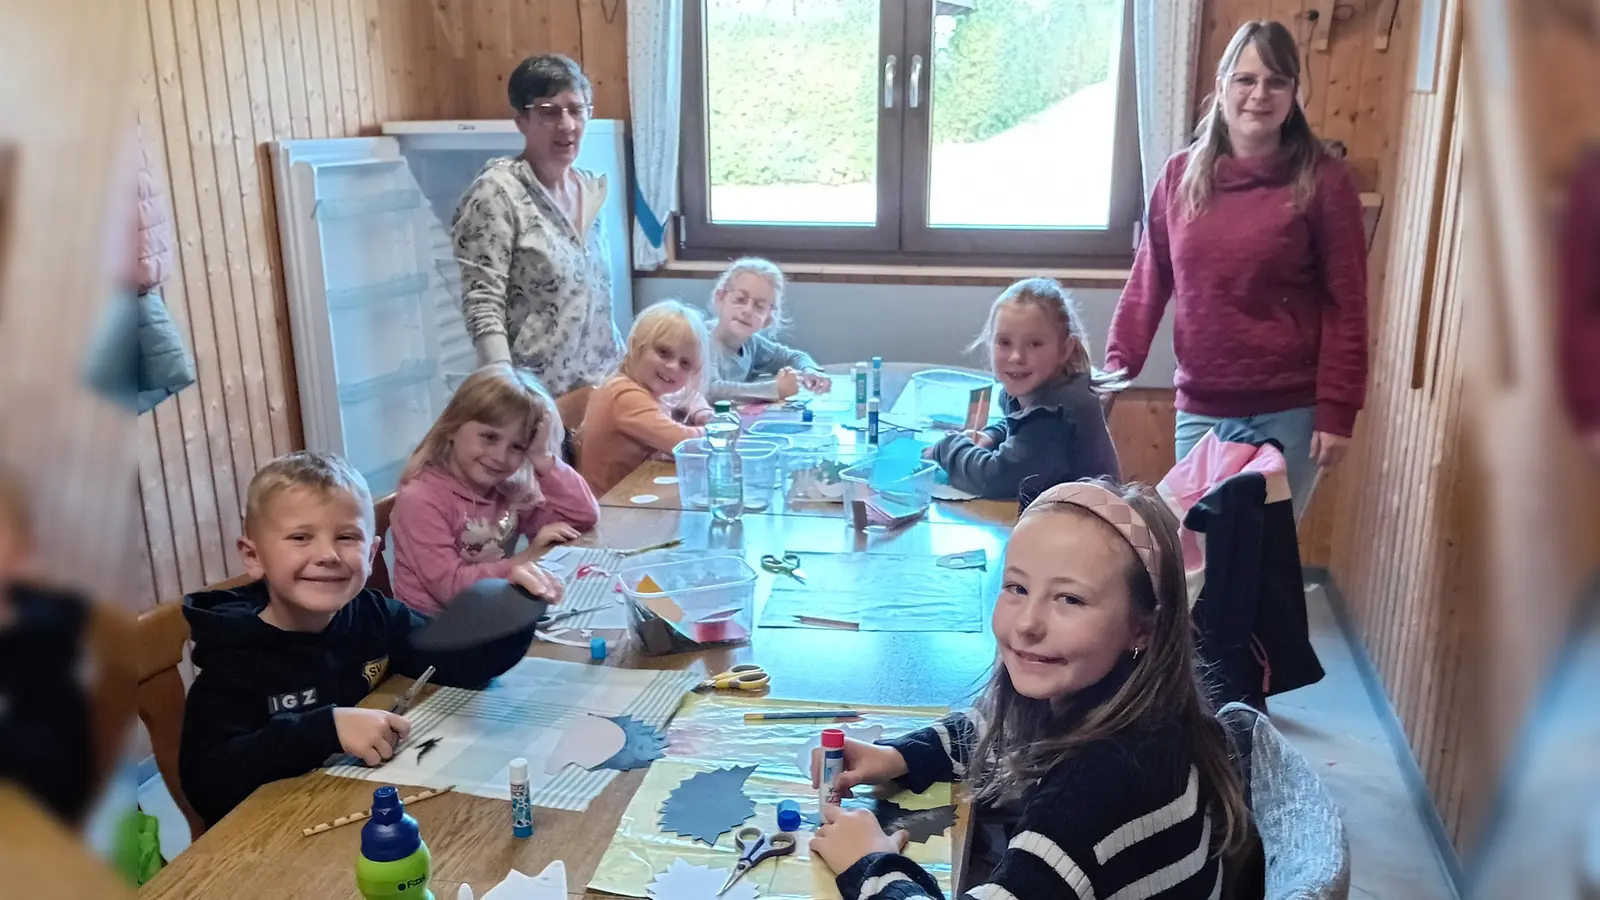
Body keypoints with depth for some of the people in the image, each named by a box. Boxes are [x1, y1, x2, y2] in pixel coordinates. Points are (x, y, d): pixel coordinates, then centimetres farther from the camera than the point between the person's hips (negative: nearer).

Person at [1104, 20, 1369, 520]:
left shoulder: (1322, 180, -6)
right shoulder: (1181, 173, 4)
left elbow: (1346, 305, -7)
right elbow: (1147, 282, 7)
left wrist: (1337, 412, -10)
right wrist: (1118, 364, -4)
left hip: (1289, 412, -3)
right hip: (1200, 409, 3)